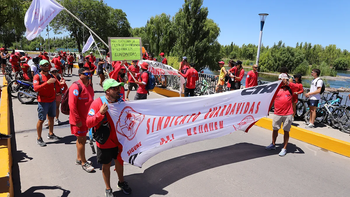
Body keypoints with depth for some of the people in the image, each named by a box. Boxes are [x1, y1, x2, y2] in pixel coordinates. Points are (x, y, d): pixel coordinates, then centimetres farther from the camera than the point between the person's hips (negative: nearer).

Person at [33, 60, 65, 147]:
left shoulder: (51, 76, 9)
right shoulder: (37, 76, -8)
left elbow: (57, 86, 6)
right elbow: (36, 88, -22)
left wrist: (61, 83, -17)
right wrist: (47, 82, -32)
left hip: (52, 100, 6)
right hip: (43, 101, -5)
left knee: (51, 117, 15)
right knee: (41, 120, 1)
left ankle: (50, 134, 30)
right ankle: (39, 138, 12)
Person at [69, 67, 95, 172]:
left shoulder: (89, 87, 9)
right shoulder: (76, 86, -18)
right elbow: (72, 105, -22)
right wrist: (77, 120, -21)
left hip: (86, 118, 8)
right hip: (78, 120, -8)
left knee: (81, 139, 19)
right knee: (81, 140, 2)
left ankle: (79, 159, 34)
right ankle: (83, 163, 16)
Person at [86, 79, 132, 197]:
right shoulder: (97, 103, -18)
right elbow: (88, 123, -22)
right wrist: (100, 113, -33)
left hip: (118, 141, 4)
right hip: (104, 143, -3)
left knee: (119, 161, 21)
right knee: (106, 165, 14)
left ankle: (121, 182, 47)